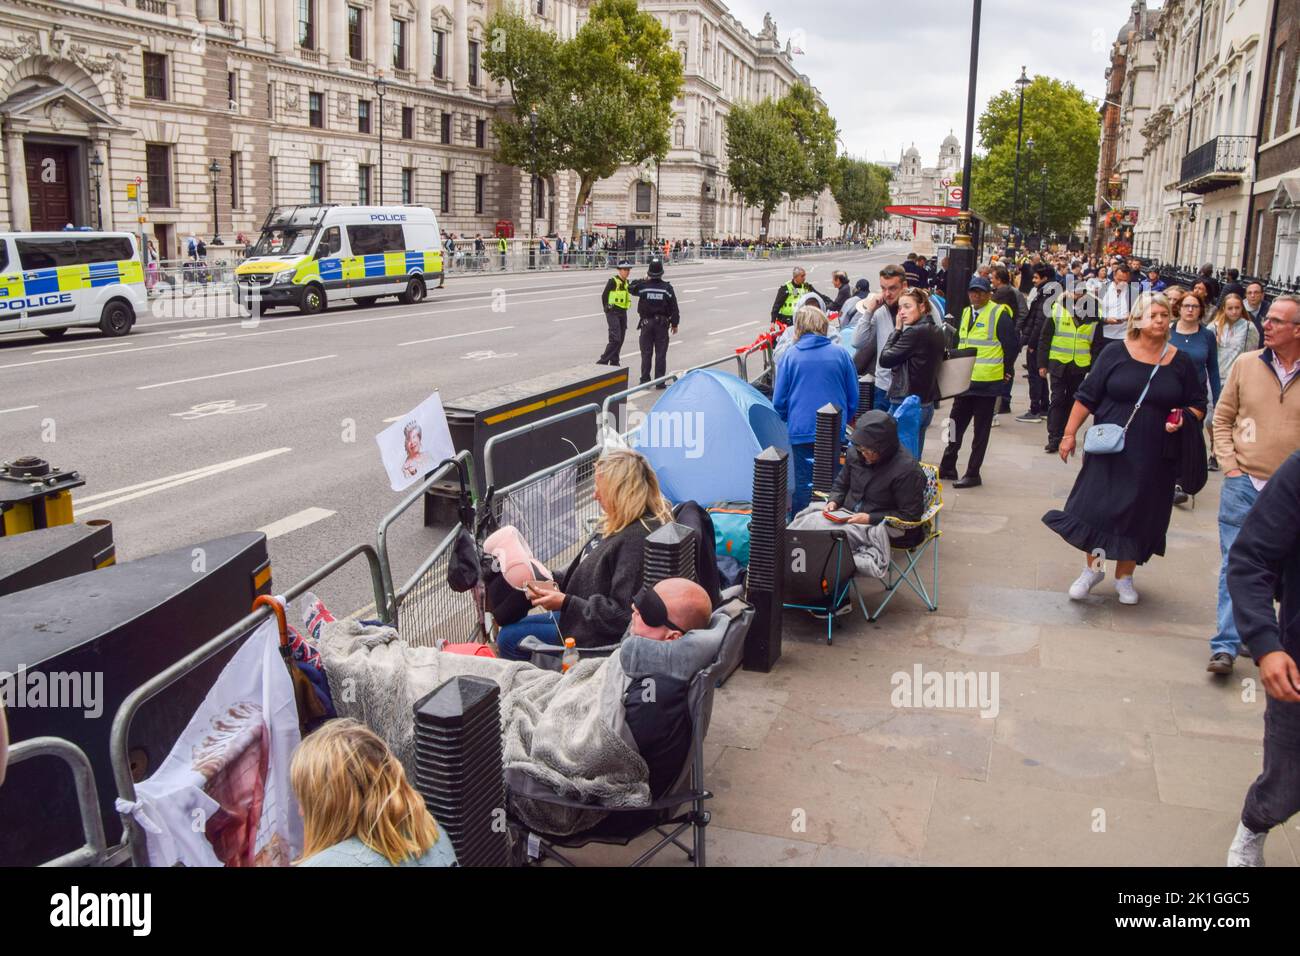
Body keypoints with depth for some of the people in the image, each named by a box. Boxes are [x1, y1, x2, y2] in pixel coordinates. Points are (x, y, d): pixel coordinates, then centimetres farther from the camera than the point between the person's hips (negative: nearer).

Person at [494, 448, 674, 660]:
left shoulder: (638, 540, -28)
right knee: (508, 631, 17)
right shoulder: (621, 527, 6)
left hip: (596, 637, -11)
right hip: (581, 616, 11)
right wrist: (556, 585, 3)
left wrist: (565, 602, -22)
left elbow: (621, 615, -29)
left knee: (509, 638, -6)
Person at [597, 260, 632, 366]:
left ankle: (614, 363, 19)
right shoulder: (613, 281, -11)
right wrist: (607, 309, -3)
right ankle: (602, 362, -11)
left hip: (623, 313, 8)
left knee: (620, 340, 9)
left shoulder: (626, 282, 11)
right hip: (613, 313, -8)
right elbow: (604, 296, -7)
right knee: (615, 339, -15)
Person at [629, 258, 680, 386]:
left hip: (646, 323, 0)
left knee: (646, 353, 8)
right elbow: (674, 308, -2)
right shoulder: (667, 288, -7)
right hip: (662, 324, 0)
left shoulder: (643, 286, -8)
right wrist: (674, 323, 8)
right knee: (661, 354, 4)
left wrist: (642, 280, 24)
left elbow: (630, 288, 14)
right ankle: (660, 381, 5)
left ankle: (645, 380, 9)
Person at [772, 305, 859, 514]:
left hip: (801, 430, -1)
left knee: (804, 483, 5)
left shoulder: (789, 357, -5)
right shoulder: (840, 354, 0)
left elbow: (779, 401, 0)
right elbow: (853, 396, 8)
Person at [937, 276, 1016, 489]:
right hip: (964, 380, 7)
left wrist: (1006, 371, -3)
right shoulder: (965, 313, 10)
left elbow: (1011, 344, -9)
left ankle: (973, 473, 9)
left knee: (981, 430, 3)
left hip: (987, 382, -7)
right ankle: (948, 467, 23)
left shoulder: (999, 314, -11)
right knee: (956, 425, 13)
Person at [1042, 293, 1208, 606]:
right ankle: (1092, 568, 19)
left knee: (1139, 514, 9)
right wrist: (1069, 434, -5)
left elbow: (1198, 405, 10)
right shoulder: (1116, 353, -4)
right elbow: (1087, 395, -2)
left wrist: (1184, 419, -11)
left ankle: (1124, 576, 26)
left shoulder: (1180, 362, 2)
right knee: (1095, 506, 0)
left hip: (1154, 457, 2)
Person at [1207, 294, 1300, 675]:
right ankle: (1226, 646, 4)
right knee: (1234, 567, 0)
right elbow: (1222, 419, 6)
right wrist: (1230, 467, -3)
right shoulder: (1245, 364, -1)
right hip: (1243, 484, 0)